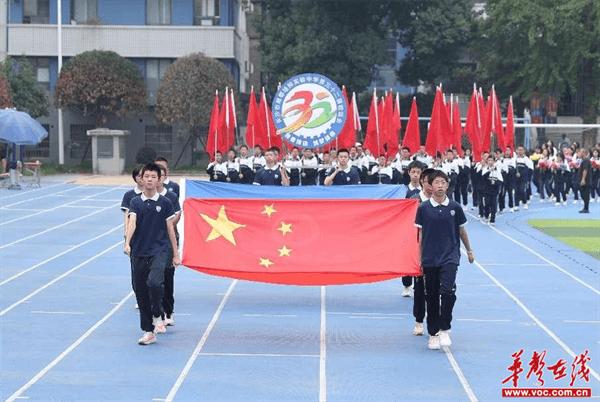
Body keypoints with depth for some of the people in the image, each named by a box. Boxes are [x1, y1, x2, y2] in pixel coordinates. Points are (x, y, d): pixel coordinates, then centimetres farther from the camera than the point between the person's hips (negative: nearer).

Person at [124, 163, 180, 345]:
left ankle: (157, 316, -2)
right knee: (140, 291, 4)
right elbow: (132, 222, -11)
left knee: (154, 282, -26)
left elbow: (170, 228, 5)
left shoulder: (165, 202, 2)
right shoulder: (135, 202, 4)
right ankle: (148, 332, 15)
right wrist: (127, 243, -29)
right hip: (139, 253, 3)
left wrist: (176, 254, 5)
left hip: (159, 251, -3)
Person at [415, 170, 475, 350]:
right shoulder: (423, 208, 0)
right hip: (429, 259, 1)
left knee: (448, 291, -20)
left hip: (450, 257, -1)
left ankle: (444, 329, -6)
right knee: (431, 297, 6)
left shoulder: (455, 207, 1)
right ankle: (433, 334, 17)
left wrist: (469, 251, 20)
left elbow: (461, 231, 13)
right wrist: (419, 259, 4)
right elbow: (421, 234, 5)